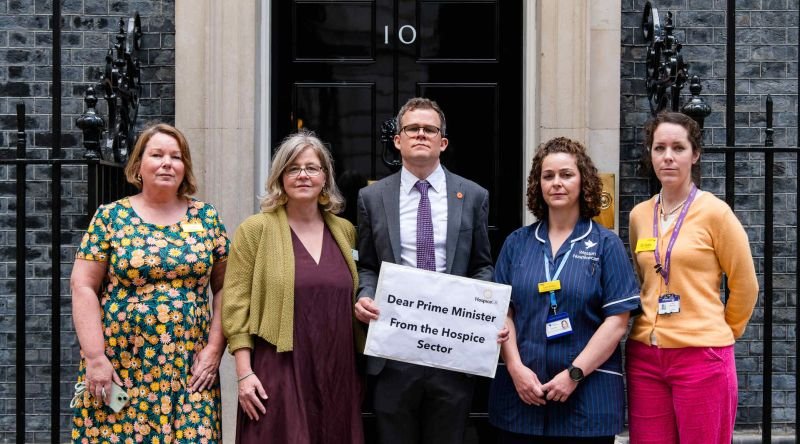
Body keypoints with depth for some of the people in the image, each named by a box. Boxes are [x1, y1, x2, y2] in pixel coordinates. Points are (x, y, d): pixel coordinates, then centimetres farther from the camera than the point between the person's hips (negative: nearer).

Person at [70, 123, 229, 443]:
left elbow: (224, 287, 9)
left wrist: (214, 348, -1)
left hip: (190, 370, 2)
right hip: (119, 369, -1)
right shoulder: (111, 217, 2)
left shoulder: (207, 218, 8)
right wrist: (95, 358, -9)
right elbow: (83, 287, -2)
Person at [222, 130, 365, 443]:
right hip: (278, 373, -4)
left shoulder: (345, 231, 11)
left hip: (337, 373, 4)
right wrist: (244, 373, -11)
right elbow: (236, 305, -4)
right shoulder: (255, 229, 0)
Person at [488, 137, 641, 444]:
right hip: (520, 392, 2)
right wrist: (516, 367, -8)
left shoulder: (606, 245, 2)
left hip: (587, 394, -2)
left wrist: (575, 373, -12)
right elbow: (502, 312, 6)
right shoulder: (516, 243, 10)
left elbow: (617, 321, -4)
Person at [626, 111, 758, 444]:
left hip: (701, 355, -4)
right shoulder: (639, 215, 8)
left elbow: (745, 285, 1)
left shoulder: (714, 212, -5)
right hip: (644, 355, 4)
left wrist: (723, 333, 10)